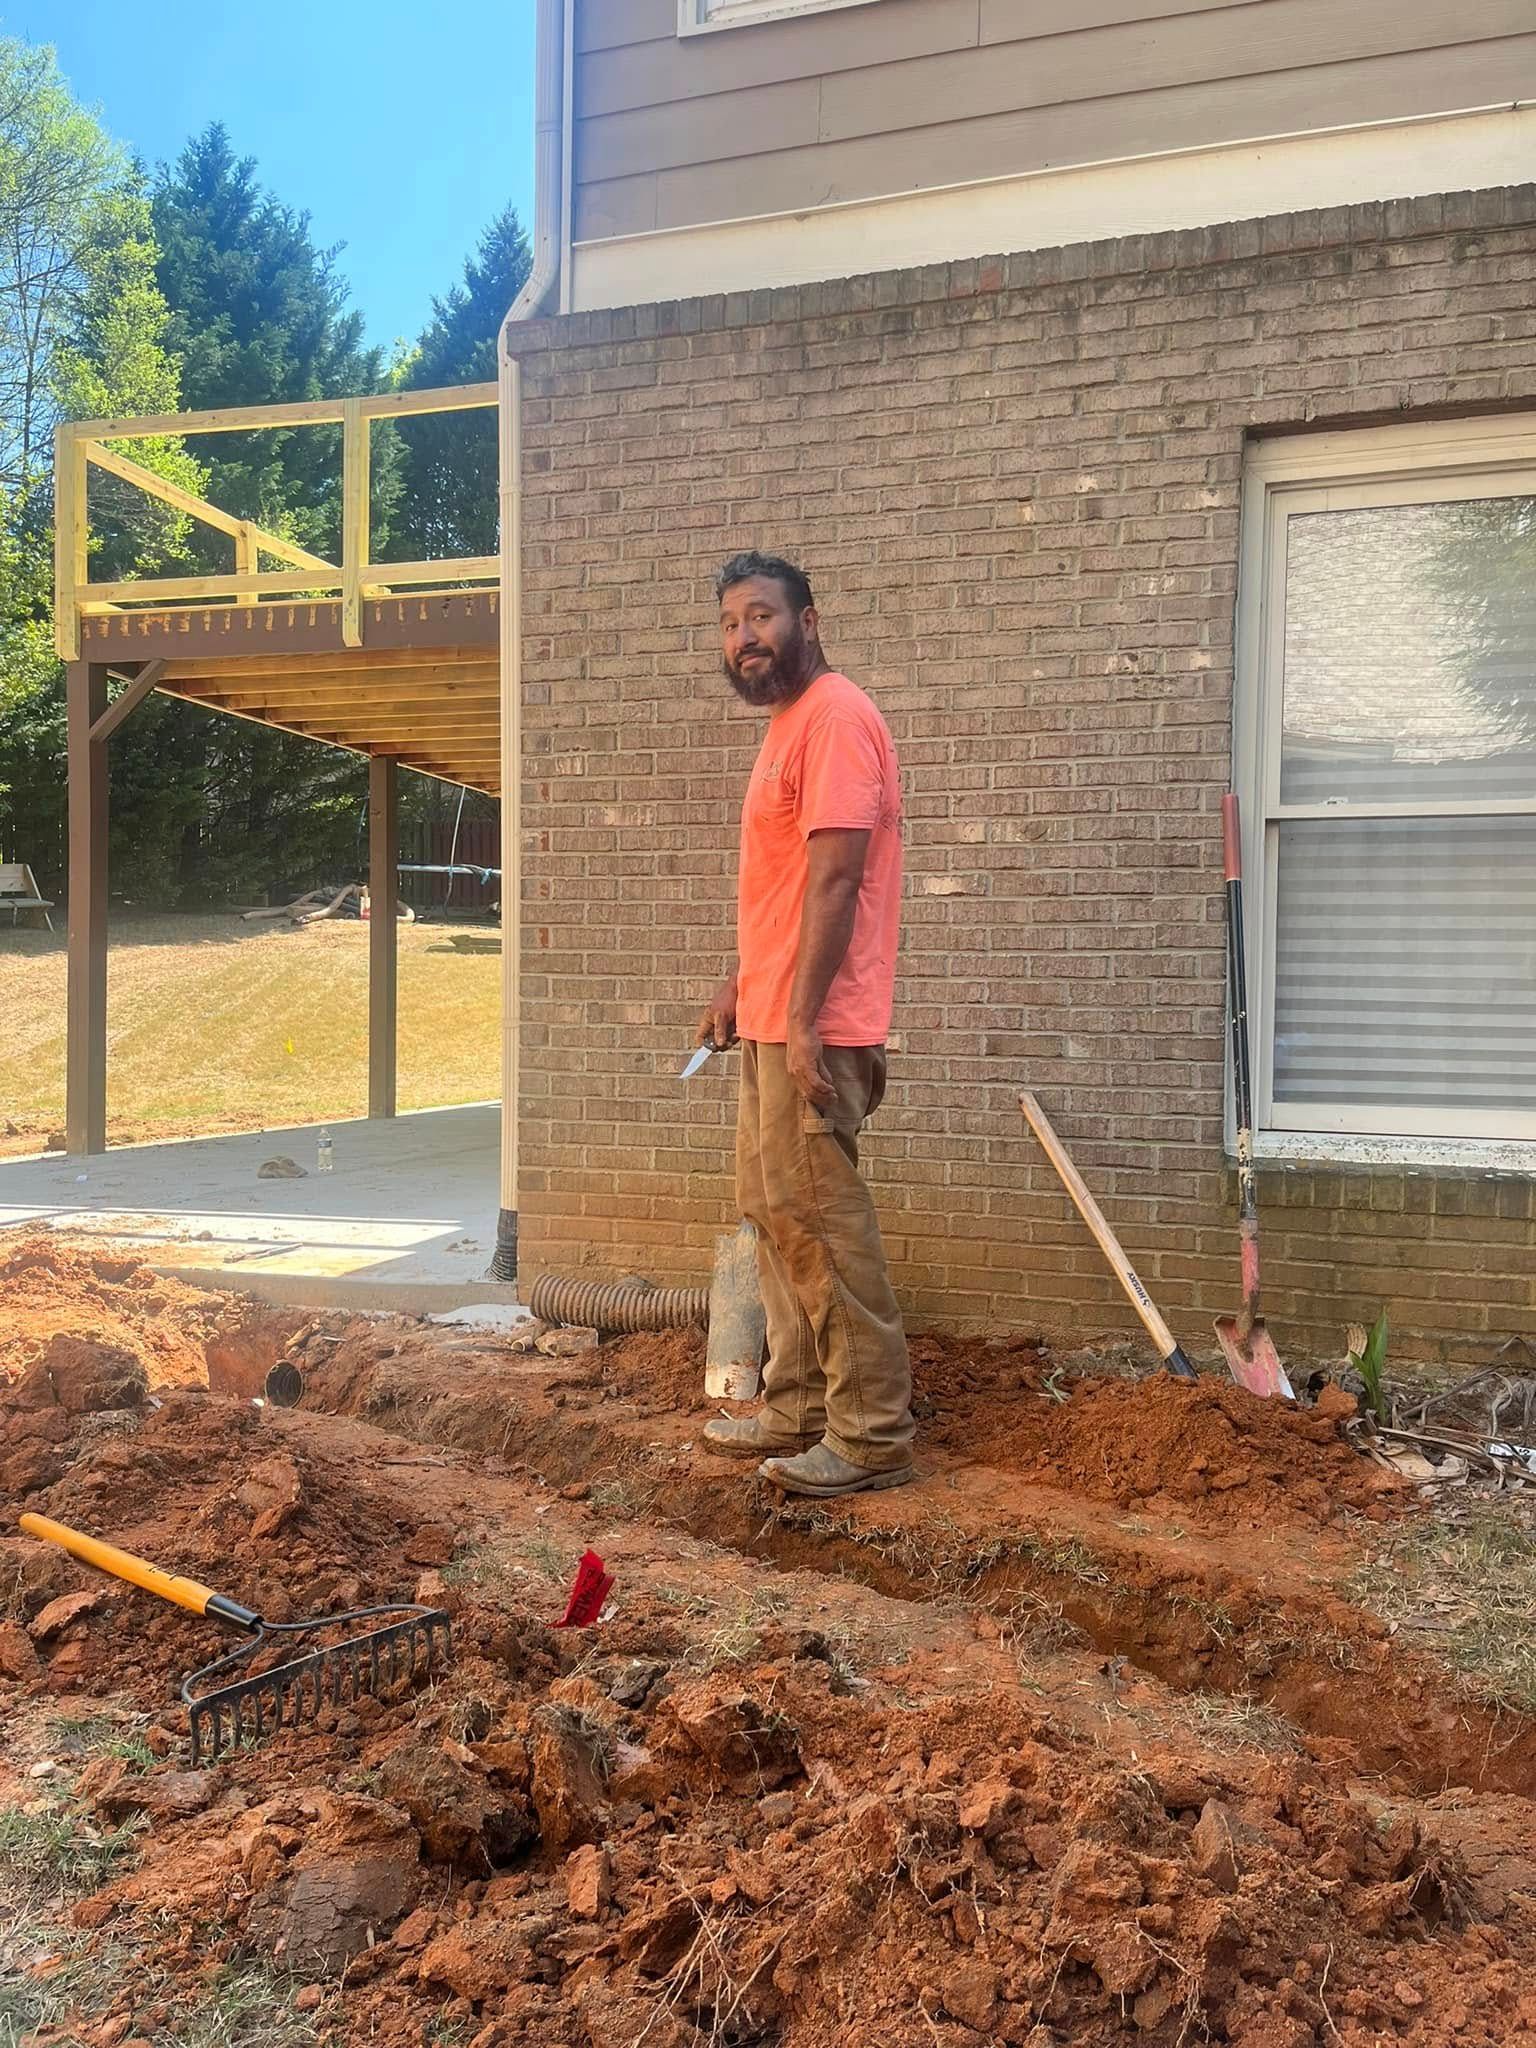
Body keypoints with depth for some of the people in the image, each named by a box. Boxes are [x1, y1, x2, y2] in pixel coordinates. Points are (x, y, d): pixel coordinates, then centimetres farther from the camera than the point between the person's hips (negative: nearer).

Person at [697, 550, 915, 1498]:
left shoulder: (835, 717, -12)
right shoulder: (789, 725, 19)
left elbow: (833, 879, -20)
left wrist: (802, 1019, -24)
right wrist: (741, 985, 24)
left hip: (811, 1026, -11)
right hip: (772, 1021, 11)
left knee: (821, 1222, -7)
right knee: (776, 1213, 14)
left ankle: (873, 1432, 2)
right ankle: (798, 1409, 23)